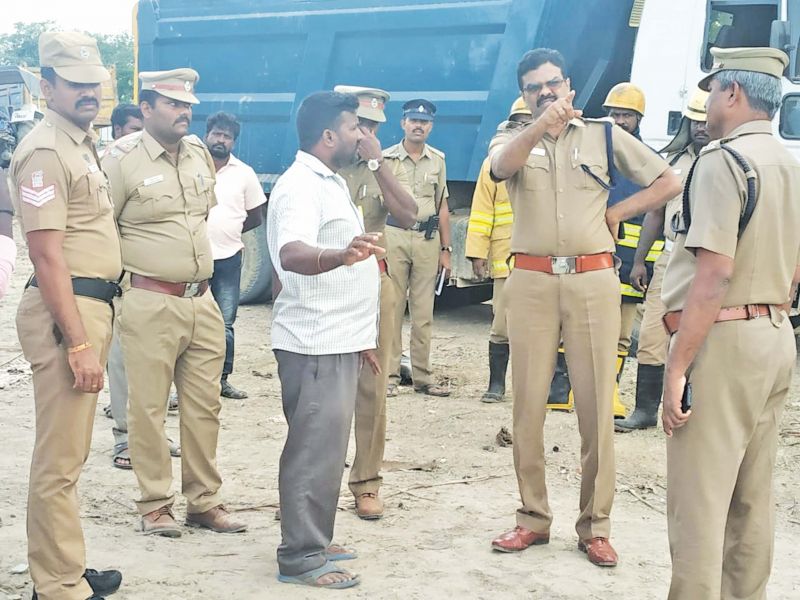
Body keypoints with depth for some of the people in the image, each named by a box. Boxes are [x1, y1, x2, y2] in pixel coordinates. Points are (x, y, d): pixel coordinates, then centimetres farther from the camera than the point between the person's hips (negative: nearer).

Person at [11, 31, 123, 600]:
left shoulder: (84, 141, 17)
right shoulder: (45, 152, -13)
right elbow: (48, 256, -19)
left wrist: (94, 328, 20)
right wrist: (78, 342, -22)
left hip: (94, 304, 10)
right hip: (66, 312, -10)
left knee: (70, 452, 16)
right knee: (60, 461, -5)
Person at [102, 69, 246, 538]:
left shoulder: (199, 152, 9)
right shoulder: (122, 159, -9)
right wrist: (131, 269, -4)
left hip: (202, 301, 6)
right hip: (151, 305, -6)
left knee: (204, 405, 10)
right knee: (149, 408, 2)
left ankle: (205, 501, 21)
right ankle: (155, 505, 16)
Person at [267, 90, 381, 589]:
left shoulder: (331, 183, 17)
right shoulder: (301, 185, -15)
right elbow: (292, 254, -33)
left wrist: (360, 337, 25)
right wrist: (339, 255, -55)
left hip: (339, 341, 10)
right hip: (316, 343, -10)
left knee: (327, 446, 16)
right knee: (316, 449, -6)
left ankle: (315, 539, 26)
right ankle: (300, 557, 2)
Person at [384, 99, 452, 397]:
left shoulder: (438, 160, 12)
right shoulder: (386, 158, 2)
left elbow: (442, 207, 14)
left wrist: (445, 249, 11)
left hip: (428, 238, 3)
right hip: (394, 236, -3)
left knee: (424, 313, 6)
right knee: (392, 308, -1)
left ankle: (423, 377, 12)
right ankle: (389, 375, 5)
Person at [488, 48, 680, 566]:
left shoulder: (604, 135, 9)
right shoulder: (512, 139, 8)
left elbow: (669, 182, 12)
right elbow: (502, 165, -18)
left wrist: (616, 213, 2)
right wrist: (540, 125, -37)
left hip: (593, 280, -1)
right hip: (531, 281, 1)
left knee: (596, 406, 0)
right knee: (529, 404, 5)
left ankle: (596, 525, 11)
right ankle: (534, 517, 17)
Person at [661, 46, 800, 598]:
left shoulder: (723, 159, -13)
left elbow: (715, 273, -21)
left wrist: (677, 366, -19)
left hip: (723, 340, -9)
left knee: (698, 501, -3)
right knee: (753, 499, 15)